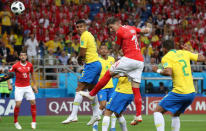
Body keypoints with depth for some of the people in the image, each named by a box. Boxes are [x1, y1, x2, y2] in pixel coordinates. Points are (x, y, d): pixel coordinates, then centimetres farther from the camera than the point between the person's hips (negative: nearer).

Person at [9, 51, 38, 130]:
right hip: (19, 87, -4)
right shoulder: (16, 66, -9)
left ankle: (34, 122, 6)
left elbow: (32, 75, 17)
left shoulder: (30, 65, 2)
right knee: (18, 104, -12)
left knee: (33, 102, -4)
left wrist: (35, 85, 16)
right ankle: (15, 122, 7)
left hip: (28, 87, 4)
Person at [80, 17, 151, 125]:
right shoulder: (131, 28, 18)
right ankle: (138, 115, -4)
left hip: (129, 58, -8)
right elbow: (145, 30, 31)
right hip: (140, 61, 8)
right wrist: (148, 28, 50)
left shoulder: (120, 32, -4)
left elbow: (116, 49, 5)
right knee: (136, 89, 4)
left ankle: (92, 94, 12)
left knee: (108, 73, 6)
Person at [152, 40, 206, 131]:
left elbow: (168, 72, -23)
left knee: (157, 111, 3)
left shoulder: (166, 58, -5)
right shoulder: (184, 53, 11)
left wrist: (158, 71, -4)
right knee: (176, 115, 24)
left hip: (179, 93, -6)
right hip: (191, 93, 6)